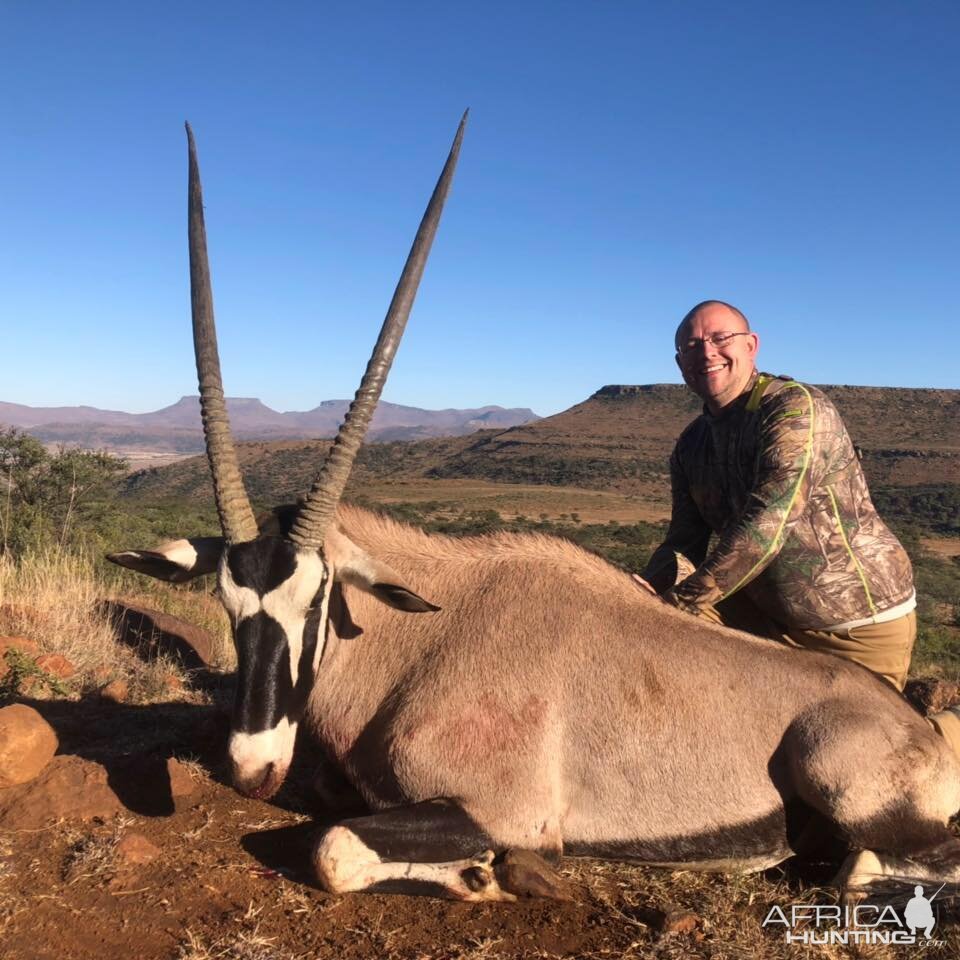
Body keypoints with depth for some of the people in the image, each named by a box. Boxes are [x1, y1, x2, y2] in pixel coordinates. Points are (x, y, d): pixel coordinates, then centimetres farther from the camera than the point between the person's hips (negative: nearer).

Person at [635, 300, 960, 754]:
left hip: (861, 618, -6)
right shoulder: (691, 445, 2)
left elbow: (767, 525, -33)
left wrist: (679, 601, -33)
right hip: (768, 610, 7)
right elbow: (687, 539, -1)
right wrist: (650, 588, -22)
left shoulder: (796, 408, -22)